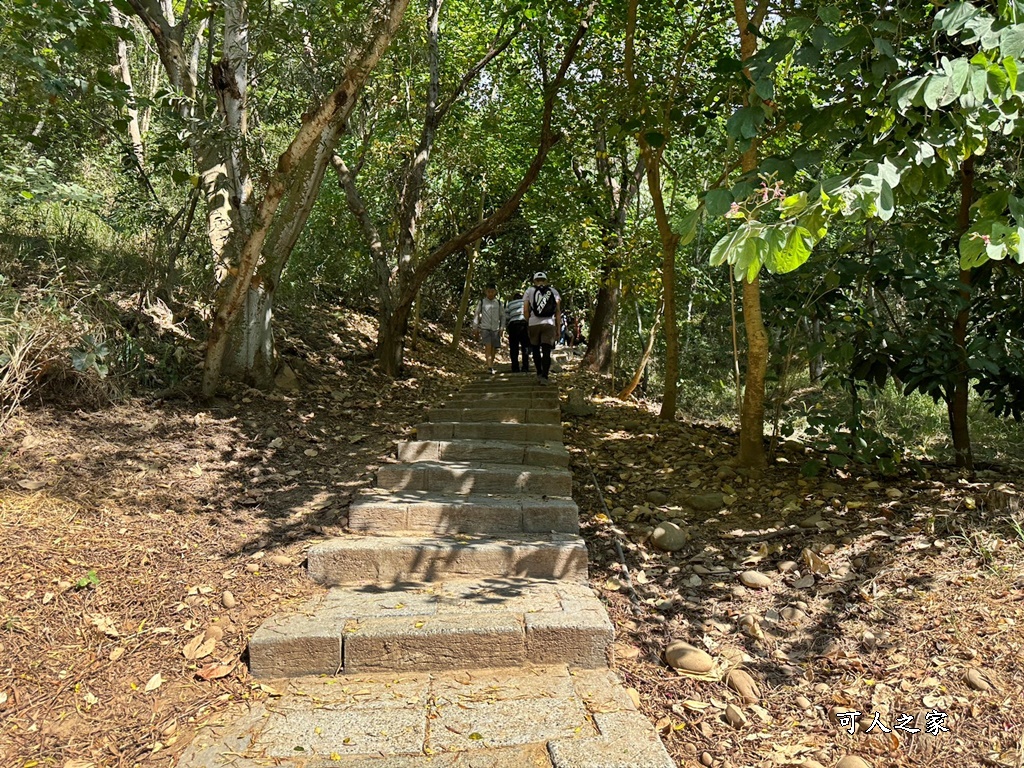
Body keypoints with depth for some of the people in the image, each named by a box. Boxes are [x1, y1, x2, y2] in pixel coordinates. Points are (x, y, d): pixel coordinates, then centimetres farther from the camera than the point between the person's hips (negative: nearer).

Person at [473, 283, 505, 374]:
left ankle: (491, 365, 19)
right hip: (485, 328, -2)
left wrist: (501, 328, 3)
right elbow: (476, 315, 8)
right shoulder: (482, 302, 4)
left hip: (496, 329, 2)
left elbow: (502, 316, 13)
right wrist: (476, 329, 6)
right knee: (488, 347, -15)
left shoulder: (499, 303, 7)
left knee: (493, 349, 5)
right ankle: (490, 367, -24)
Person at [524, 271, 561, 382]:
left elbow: (525, 310, 0)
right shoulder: (553, 291, 11)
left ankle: (539, 373, 20)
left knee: (536, 349, 16)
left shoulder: (529, 291, 9)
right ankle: (544, 376, -11)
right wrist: (558, 329, 9)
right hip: (549, 324, 0)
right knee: (546, 351, -2)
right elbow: (558, 311, 6)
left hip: (534, 324, 0)